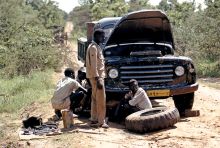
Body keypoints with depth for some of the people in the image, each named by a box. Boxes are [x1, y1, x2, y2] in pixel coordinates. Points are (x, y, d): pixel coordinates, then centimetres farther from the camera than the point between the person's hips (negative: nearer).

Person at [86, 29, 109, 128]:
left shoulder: (96, 47, 16)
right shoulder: (93, 47, -15)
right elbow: (93, 65, -20)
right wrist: (98, 79, -23)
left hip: (98, 76, 10)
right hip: (96, 76, -10)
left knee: (95, 99, 13)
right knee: (101, 99, -9)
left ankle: (94, 120, 19)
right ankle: (101, 122, -7)